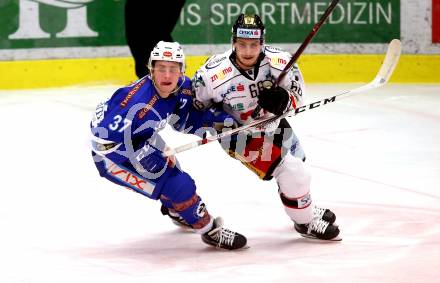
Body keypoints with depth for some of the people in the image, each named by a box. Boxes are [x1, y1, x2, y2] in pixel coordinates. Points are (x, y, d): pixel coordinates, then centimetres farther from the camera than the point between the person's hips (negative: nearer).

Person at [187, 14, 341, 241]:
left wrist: (282, 100, -35)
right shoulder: (215, 74, -33)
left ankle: (306, 207, 58)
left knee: (297, 161, 28)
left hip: (272, 124, 5)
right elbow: (196, 102, -13)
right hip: (239, 134, -5)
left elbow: (297, 98, -16)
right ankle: (305, 222, 12)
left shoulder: (280, 62, -27)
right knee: (293, 174, -14)